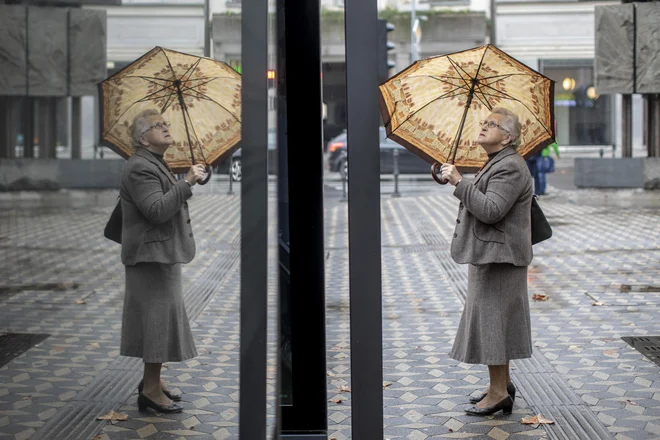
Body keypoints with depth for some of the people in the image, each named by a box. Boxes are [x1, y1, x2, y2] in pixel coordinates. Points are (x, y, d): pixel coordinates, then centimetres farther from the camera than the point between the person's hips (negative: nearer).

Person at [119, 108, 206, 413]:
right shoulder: (139, 168, -16)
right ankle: (151, 390, -4)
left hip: (163, 254, 11)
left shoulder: (155, 165, 19)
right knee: (159, 317, -9)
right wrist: (187, 183, -25)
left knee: (161, 317, 15)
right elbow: (157, 210, -28)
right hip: (152, 255, -11)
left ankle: (152, 381, 25)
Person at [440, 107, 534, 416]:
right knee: (492, 320, 15)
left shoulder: (510, 167, -17)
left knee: (491, 317, -8)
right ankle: (503, 384, 23)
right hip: (489, 255, 11)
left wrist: (459, 182, -25)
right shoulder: (497, 164, 17)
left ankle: (498, 391, -3)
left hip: (498, 256, -11)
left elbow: (491, 210, -27)